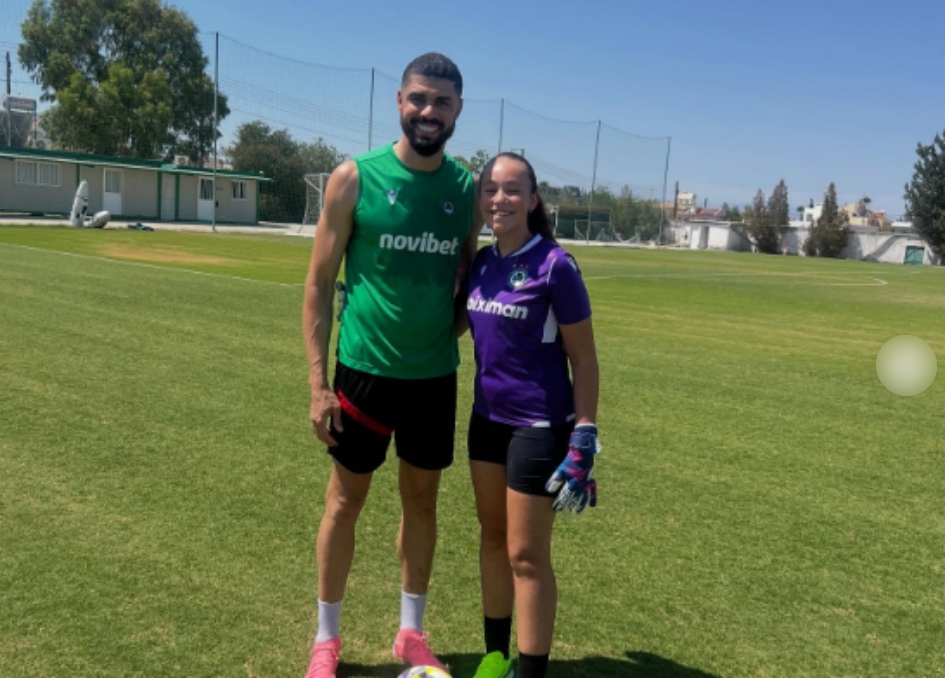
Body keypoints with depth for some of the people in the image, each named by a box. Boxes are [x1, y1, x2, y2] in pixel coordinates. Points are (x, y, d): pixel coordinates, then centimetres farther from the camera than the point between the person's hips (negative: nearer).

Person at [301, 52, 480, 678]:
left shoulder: (467, 189, 3)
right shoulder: (355, 178, -7)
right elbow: (319, 283, -5)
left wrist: (447, 340, -1)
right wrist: (318, 381, -9)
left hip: (436, 376, 3)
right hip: (364, 369, -3)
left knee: (422, 499, 13)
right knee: (346, 498, 8)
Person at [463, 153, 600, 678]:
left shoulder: (555, 265, -15)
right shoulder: (481, 263, 3)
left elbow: (584, 359, -11)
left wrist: (583, 440, -15)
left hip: (539, 427, -6)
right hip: (487, 420, 7)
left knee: (527, 555, 3)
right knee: (493, 538, 17)